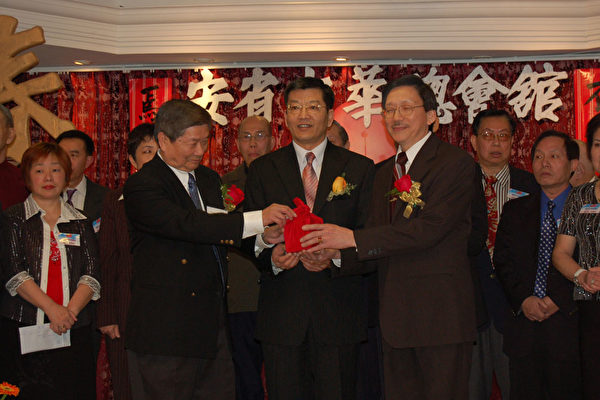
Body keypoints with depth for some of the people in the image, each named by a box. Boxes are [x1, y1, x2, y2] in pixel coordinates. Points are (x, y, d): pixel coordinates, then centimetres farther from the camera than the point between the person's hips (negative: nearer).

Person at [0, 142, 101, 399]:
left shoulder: (80, 222, 13)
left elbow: (91, 274, 4)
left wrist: (69, 310, -13)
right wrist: (51, 308, -17)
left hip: (74, 331, 2)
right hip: (22, 329, -2)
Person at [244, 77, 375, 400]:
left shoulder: (360, 168, 7)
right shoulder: (262, 170, 9)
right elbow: (251, 237, 7)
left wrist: (335, 256, -16)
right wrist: (272, 257, -14)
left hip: (338, 312, 0)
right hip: (281, 310, 1)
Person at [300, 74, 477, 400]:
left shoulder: (455, 163, -6)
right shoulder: (384, 173, 18)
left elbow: (430, 228, -19)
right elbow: (375, 250, 15)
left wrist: (352, 238, -21)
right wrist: (333, 255, -6)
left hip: (441, 314, -7)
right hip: (395, 317, 7)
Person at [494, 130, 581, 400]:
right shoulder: (515, 211, 14)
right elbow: (502, 261, 8)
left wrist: (558, 300, -13)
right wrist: (523, 299, -7)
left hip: (569, 325, -3)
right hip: (523, 324, 3)